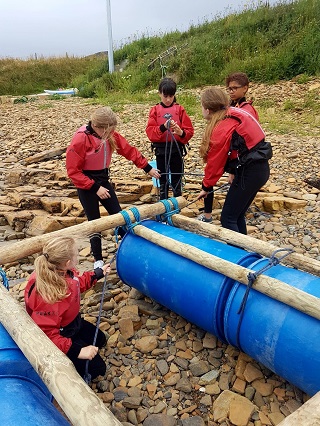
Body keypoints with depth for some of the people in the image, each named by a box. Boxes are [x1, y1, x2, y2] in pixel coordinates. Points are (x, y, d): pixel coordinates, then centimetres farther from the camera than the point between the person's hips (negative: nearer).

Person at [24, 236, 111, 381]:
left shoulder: (63, 272, -16)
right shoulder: (48, 296, -42)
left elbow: (78, 283, 9)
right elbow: (47, 334, -38)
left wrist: (98, 273, 13)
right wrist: (77, 351, -40)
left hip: (73, 324, 9)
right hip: (60, 335, -9)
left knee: (100, 339, 26)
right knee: (96, 368, -4)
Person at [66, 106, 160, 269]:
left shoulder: (110, 135, -6)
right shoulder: (80, 139, -23)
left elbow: (129, 150, 1)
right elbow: (73, 170, -21)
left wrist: (147, 168, 0)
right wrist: (95, 187, -23)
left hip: (103, 180, 6)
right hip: (87, 185, -5)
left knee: (118, 215, 12)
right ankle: (98, 260, 18)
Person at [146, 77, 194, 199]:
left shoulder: (180, 109, 1)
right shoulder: (155, 110, 2)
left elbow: (189, 130, -3)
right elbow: (150, 132, -8)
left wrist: (181, 132, -25)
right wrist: (163, 127, -25)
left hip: (177, 148, 0)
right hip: (161, 149, 0)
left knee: (177, 180, 8)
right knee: (163, 180, 10)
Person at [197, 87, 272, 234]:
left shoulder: (221, 130, -19)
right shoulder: (233, 114, 6)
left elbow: (215, 163, -10)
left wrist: (206, 187, 2)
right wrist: (233, 172, 14)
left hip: (249, 172, -9)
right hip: (260, 168, 9)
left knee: (228, 218, -1)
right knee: (237, 215, 18)